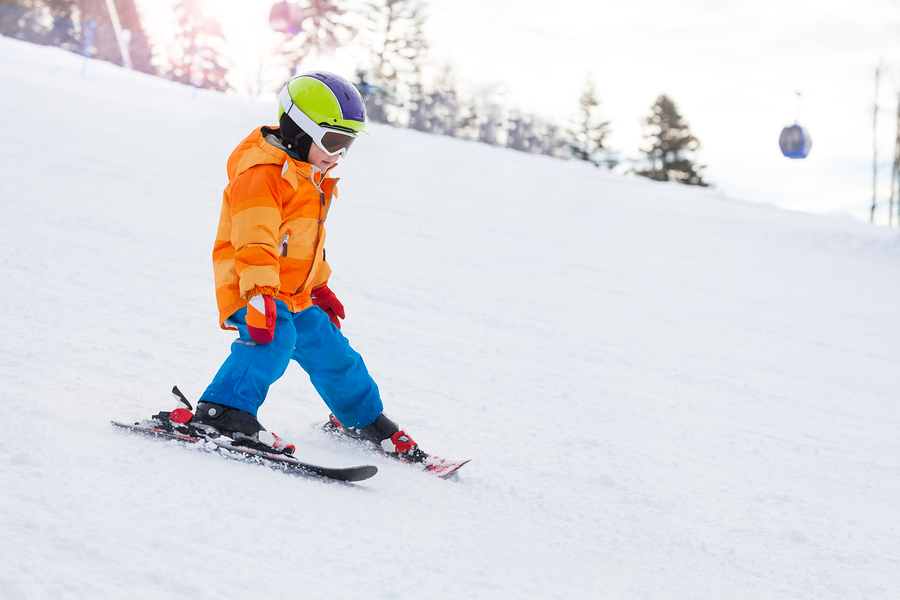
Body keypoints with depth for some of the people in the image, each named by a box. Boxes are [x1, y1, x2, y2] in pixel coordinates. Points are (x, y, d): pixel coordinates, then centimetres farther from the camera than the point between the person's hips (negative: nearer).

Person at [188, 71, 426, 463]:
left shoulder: (310, 177, 18)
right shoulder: (261, 174, -16)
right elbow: (254, 242, -28)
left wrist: (319, 286, 32)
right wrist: (260, 296, -37)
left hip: (295, 294, 9)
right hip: (250, 288, -9)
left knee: (328, 350, 16)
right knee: (275, 339, -34)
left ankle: (362, 418, 37)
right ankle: (224, 413, -42)